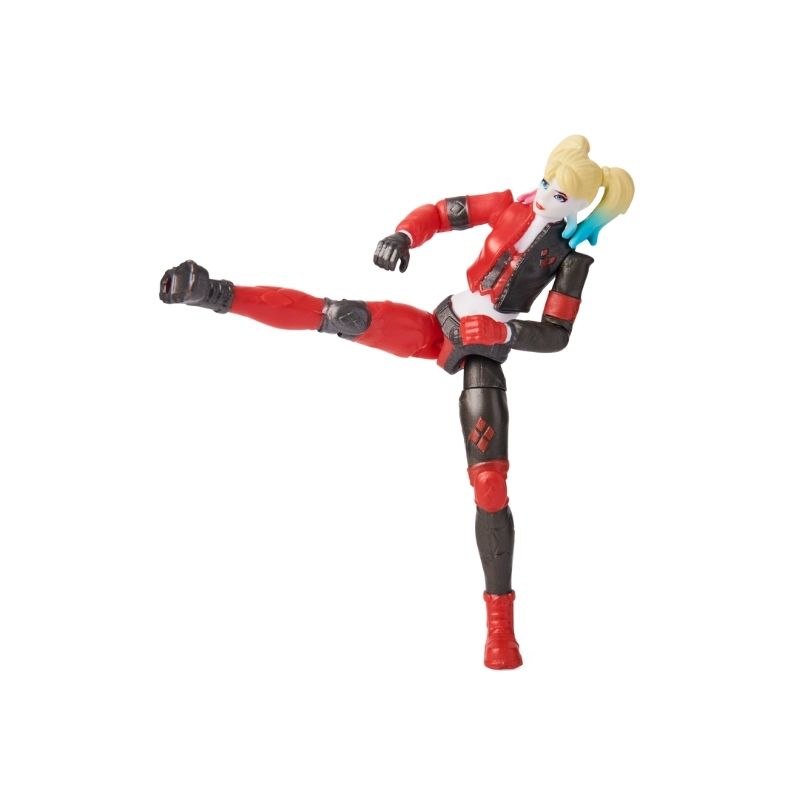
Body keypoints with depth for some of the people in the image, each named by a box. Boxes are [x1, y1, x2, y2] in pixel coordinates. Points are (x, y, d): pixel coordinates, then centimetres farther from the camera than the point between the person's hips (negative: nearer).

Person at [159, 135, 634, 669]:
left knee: (491, 485, -8)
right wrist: (403, 237, -14)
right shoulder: (512, 205, 4)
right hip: (438, 328, 2)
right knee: (343, 316, -23)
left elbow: (557, 336, -1)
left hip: (484, 357, -2)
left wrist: (505, 332, -20)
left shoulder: (570, 253, 0)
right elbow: (439, 214, 8)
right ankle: (218, 294, -19)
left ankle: (501, 620, 0)